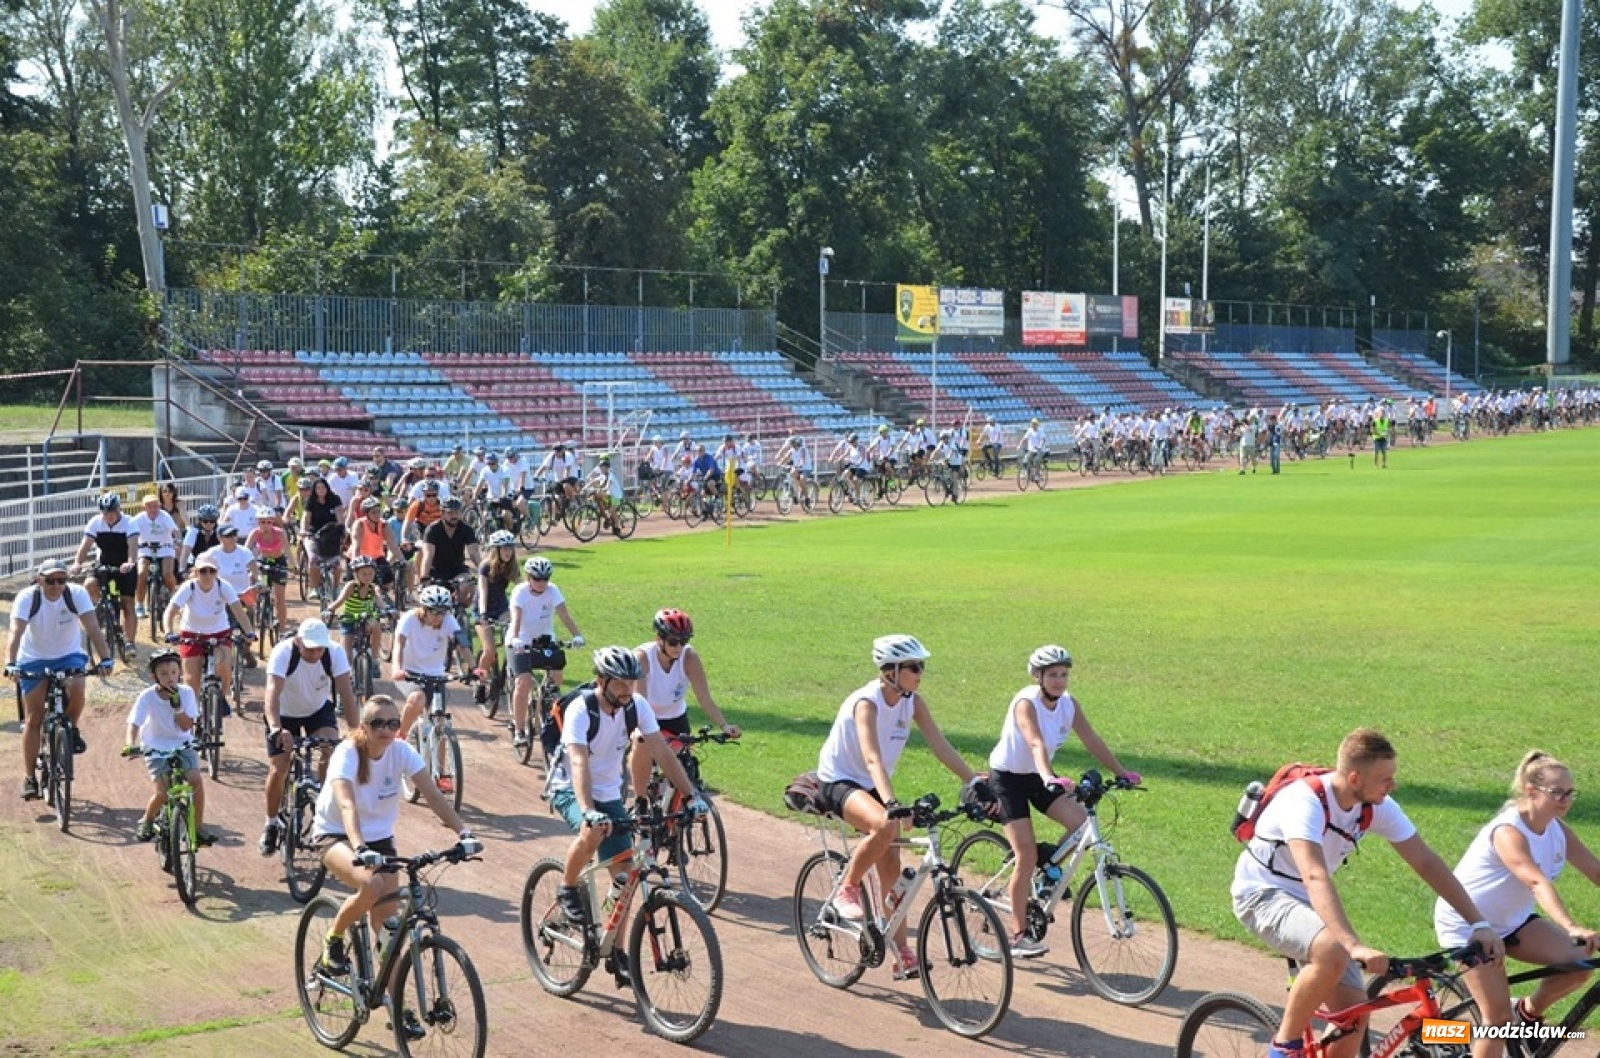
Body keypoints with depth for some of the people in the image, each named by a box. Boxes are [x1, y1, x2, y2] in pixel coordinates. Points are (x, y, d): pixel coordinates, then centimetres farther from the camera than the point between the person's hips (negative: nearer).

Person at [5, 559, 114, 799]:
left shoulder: (77, 594, -19)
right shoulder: (27, 597, -22)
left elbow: (92, 627, -28)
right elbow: (16, 632, -33)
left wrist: (105, 658, -41)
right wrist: (10, 664, -48)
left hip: (69, 655, 0)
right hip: (34, 659, 0)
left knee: (76, 688, -32)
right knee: (33, 719, -4)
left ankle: (72, 729, -2)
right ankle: (29, 778, 4)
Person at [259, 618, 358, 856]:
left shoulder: (335, 653, -27)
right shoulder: (283, 653, -32)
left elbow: (346, 693, -31)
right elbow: (273, 693, -44)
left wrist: (355, 731, -44)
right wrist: (277, 729, -60)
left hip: (319, 710, 1)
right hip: (285, 713, -1)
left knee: (332, 751, -26)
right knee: (278, 772, -8)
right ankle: (272, 823, 18)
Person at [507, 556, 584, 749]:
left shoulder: (552, 591, -11)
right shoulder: (520, 592, -18)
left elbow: (564, 614, -23)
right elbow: (516, 618, -32)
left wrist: (576, 635, -40)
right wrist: (515, 639, -51)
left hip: (544, 640, 3)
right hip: (521, 642, -3)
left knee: (558, 668, -21)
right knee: (523, 682, -20)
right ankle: (518, 730, -11)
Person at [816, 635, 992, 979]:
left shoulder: (912, 702, -7)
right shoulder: (866, 702, -27)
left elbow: (941, 746, -9)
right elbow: (872, 758, -40)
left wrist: (975, 783, -21)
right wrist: (891, 804, -54)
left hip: (872, 785, 7)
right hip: (838, 781, -7)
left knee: (892, 871, 0)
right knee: (885, 826, -35)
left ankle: (902, 954, 6)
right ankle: (847, 890, -14)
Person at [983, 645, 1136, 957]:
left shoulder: (1069, 704, -5)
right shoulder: (1026, 703, -25)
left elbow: (1092, 740, -6)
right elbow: (1036, 744, -40)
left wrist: (1122, 773, -13)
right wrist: (1049, 779, -55)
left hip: (1038, 776, 6)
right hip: (1008, 777, -6)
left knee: (1082, 822, -17)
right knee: (1026, 855, -12)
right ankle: (1019, 936, -4)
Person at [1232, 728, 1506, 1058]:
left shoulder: (1377, 806, -9)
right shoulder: (1305, 801, -31)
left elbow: (1427, 863, -4)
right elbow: (1316, 878, -43)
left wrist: (1479, 924, -9)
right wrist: (1355, 946, -54)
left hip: (1308, 903, 7)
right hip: (1263, 895, -7)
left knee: (1354, 1011, -6)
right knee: (1332, 954, -35)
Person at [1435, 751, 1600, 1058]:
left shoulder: (1558, 831, -5)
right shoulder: (1508, 832, -30)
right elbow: (1538, 883, -43)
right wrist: (1572, 928, -56)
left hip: (1512, 920, 7)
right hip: (1467, 924, -7)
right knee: (1499, 1017, -11)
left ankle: (1529, 1011, 12)